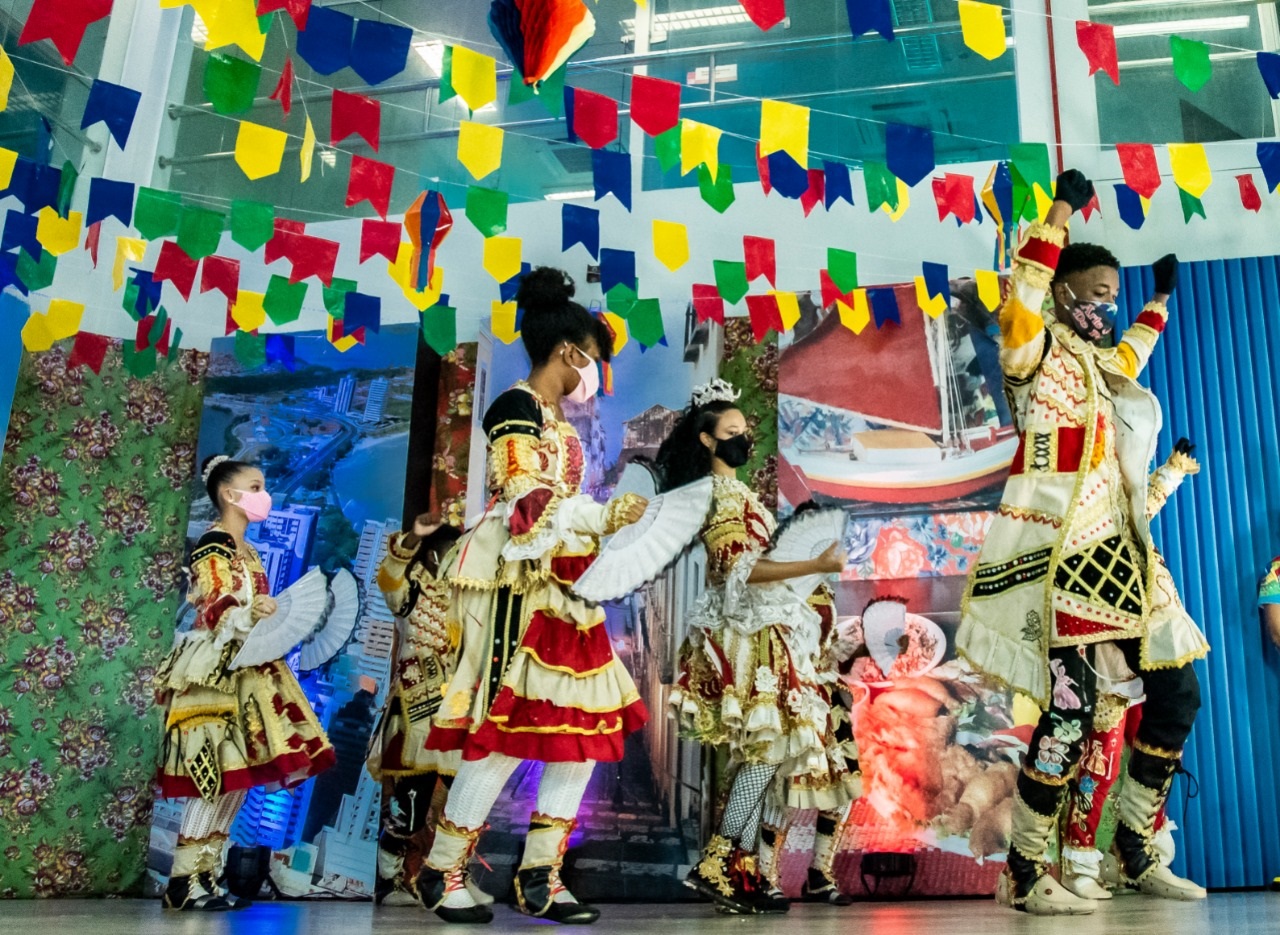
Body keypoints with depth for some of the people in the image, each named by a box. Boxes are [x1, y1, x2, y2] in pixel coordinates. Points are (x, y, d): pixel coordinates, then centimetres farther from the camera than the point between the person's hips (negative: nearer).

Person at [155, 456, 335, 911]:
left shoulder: (246, 551, 19)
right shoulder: (212, 545, -8)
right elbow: (214, 613, -19)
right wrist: (252, 612, -36)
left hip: (247, 672, 9)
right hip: (217, 673, -9)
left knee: (236, 776, 6)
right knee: (219, 776, -11)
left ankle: (204, 877, 10)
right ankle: (184, 881, -4)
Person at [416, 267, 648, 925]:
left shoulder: (554, 420, 19)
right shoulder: (516, 409, -9)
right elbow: (529, 508, -16)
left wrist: (610, 525, 13)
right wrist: (604, 517, -9)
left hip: (559, 590, 10)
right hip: (518, 588, -10)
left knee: (586, 727, 6)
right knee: (507, 732, -7)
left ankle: (538, 877, 12)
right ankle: (440, 872, 9)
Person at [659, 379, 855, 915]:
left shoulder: (732, 491, 18)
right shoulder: (723, 493, -12)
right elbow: (741, 570, -21)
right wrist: (815, 566, -25)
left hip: (757, 630, 10)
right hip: (750, 630, -10)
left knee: (757, 752, 9)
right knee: (770, 746, -9)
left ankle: (740, 870, 11)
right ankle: (718, 866, -7)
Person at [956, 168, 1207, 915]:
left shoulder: (1094, 362, 19)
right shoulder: (1036, 352, -5)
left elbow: (1128, 364, 43)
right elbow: (1019, 310, -28)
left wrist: (1161, 301, 46)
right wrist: (1058, 218, -31)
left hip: (1118, 550, 9)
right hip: (1060, 550, -9)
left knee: (1177, 691, 10)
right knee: (1072, 707, -17)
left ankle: (1137, 851, 23)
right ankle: (1024, 874, -4)